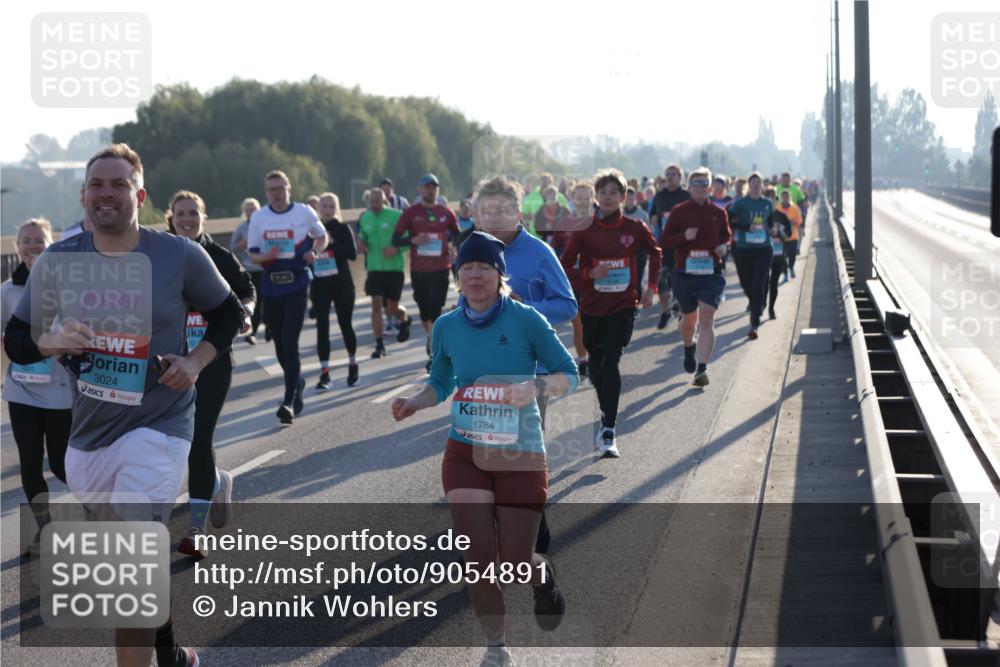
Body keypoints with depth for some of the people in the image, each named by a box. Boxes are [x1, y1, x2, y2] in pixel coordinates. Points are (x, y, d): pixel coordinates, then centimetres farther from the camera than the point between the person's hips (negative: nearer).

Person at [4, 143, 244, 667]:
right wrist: (53, 342, -16)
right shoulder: (58, 262, -1)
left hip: (157, 428, -4)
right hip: (88, 433, 4)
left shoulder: (181, 257, -6)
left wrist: (195, 361, -7)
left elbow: (228, 314, 10)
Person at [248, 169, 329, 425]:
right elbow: (252, 253, 8)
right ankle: (297, 383, 39)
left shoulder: (304, 212, -1)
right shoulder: (258, 217, 4)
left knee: (289, 343, -13)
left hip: (297, 286, -3)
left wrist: (314, 252, -7)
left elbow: (322, 236, 15)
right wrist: (265, 257, -15)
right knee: (280, 345, 12)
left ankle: (290, 402, -13)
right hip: (271, 287, 3)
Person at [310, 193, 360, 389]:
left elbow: (352, 254, -13)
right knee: (322, 326, -7)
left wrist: (332, 242, -23)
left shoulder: (343, 229, -2)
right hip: (319, 284, 1)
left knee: (345, 324, 9)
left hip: (342, 284, -1)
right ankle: (324, 373, -9)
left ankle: (353, 364, 31)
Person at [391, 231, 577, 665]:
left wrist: (535, 387, -25)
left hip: (521, 455, -2)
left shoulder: (526, 320, -11)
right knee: (477, 558, -5)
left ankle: (542, 576, 39)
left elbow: (569, 375, -5)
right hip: (465, 454, 3)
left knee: (515, 565, 0)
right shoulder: (447, 327, 0)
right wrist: (414, 403, -6)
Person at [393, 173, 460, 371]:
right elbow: (395, 239, -1)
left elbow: (457, 236, 17)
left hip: (441, 268, -1)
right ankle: (431, 337, 41)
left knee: (435, 310, -8)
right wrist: (413, 240, -19)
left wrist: (454, 249, -3)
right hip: (418, 270, 1)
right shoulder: (411, 213, 0)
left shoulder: (446, 213, 5)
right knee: (424, 309, 13)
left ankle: (433, 355, -8)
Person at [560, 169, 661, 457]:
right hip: (592, 307, 2)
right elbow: (564, 266, 0)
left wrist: (651, 287, 9)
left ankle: (608, 432, -20)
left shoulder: (634, 228, 0)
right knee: (596, 367, 11)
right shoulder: (584, 230, -3)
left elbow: (655, 253, 18)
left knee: (610, 363, -17)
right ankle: (606, 416, 37)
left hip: (623, 306, -2)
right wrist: (589, 273, -18)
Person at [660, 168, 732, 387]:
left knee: (707, 320, -12)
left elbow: (727, 236, 20)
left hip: (712, 273, 0)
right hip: (685, 272, 0)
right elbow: (664, 241, -1)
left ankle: (702, 368, -14)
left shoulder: (718, 213, 5)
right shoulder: (679, 211, 0)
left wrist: (724, 247, -2)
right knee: (689, 319, 15)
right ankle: (689, 348, 47)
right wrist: (684, 236, -18)